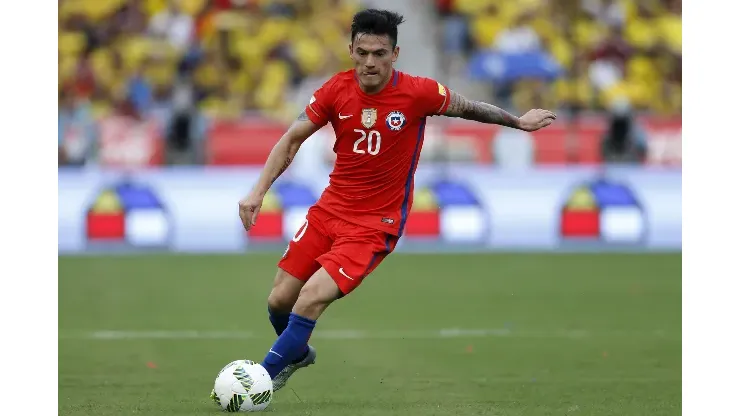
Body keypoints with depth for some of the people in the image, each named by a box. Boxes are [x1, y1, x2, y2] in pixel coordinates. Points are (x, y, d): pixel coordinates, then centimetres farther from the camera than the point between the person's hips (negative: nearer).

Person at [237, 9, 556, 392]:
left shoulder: (418, 93, -15)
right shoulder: (337, 90, -7)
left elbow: (467, 108, 5)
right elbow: (291, 140, 1)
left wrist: (519, 122, 19)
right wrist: (258, 192, -9)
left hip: (376, 224, -4)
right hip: (329, 209, 4)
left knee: (311, 298, -21)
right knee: (280, 301, 4)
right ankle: (298, 354, 37)